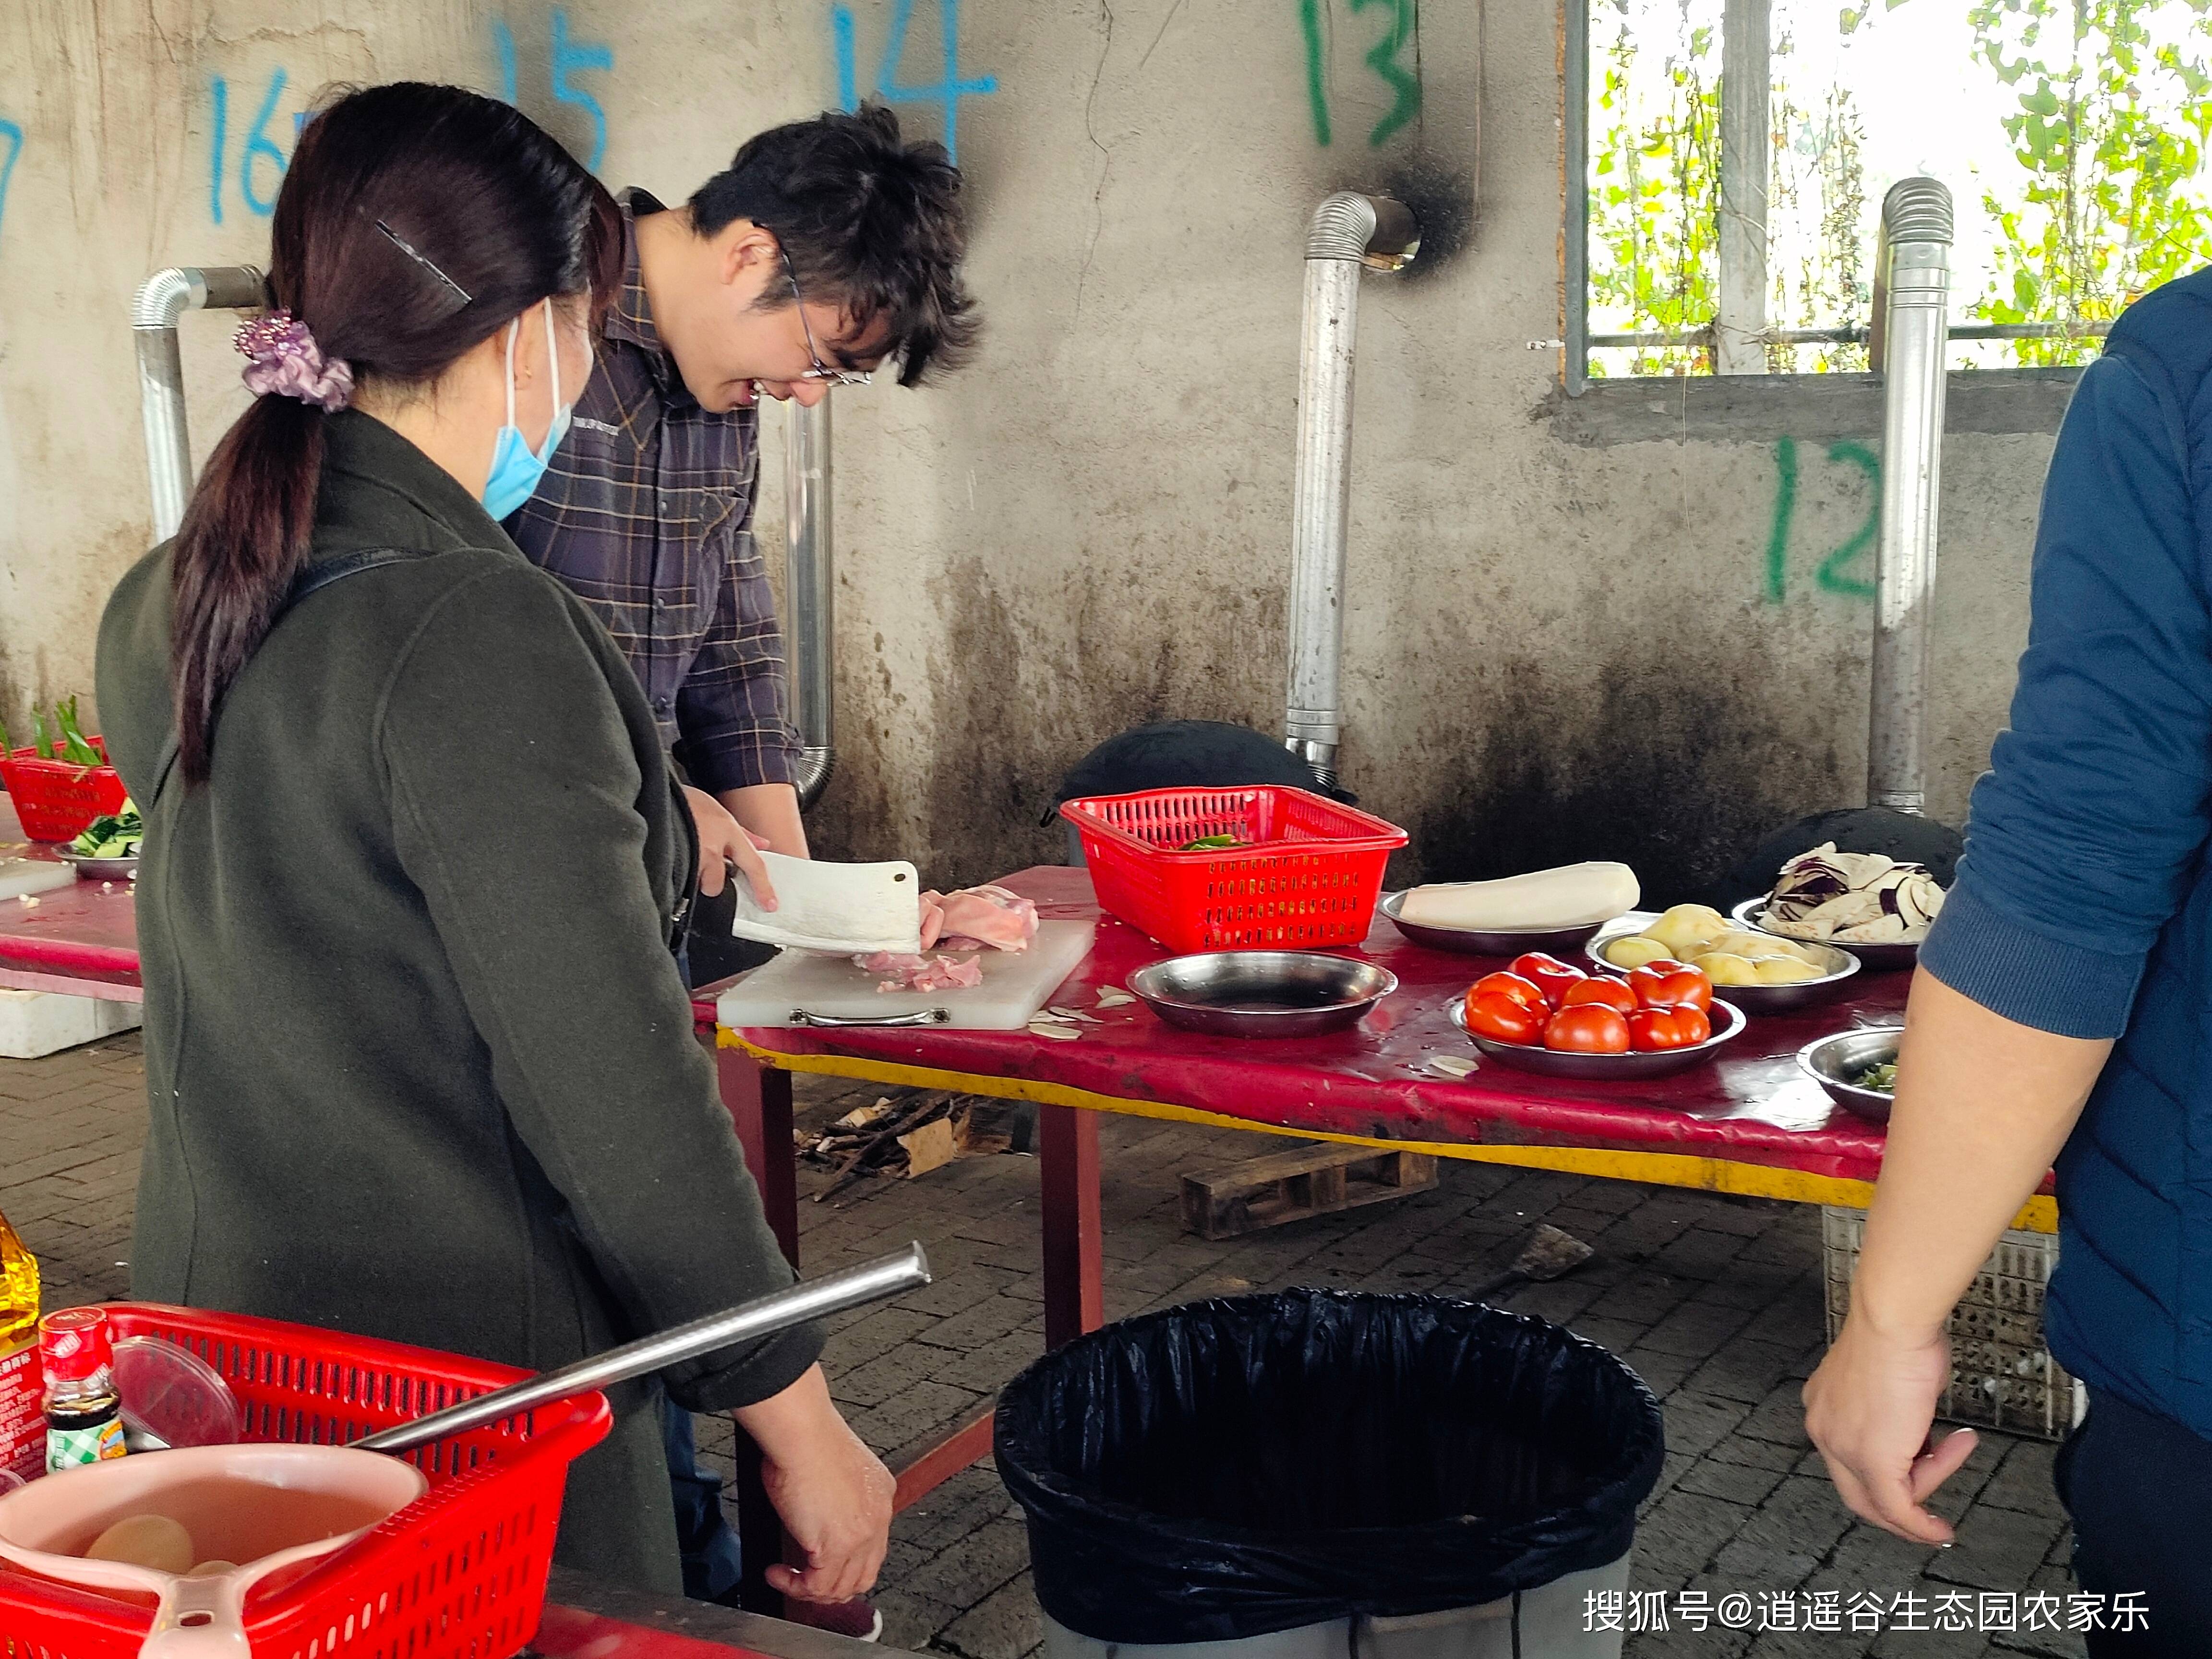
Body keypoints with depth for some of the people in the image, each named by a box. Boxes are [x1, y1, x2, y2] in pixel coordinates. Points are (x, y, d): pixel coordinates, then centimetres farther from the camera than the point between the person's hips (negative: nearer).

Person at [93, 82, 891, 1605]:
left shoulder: (164, 607, 3)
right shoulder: (478, 636, -23)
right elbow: (616, 1098, -23)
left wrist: (650, 839, 32)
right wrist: (805, 1427, -12)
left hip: (216, 1312, 8)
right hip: (456, 1388, -8)